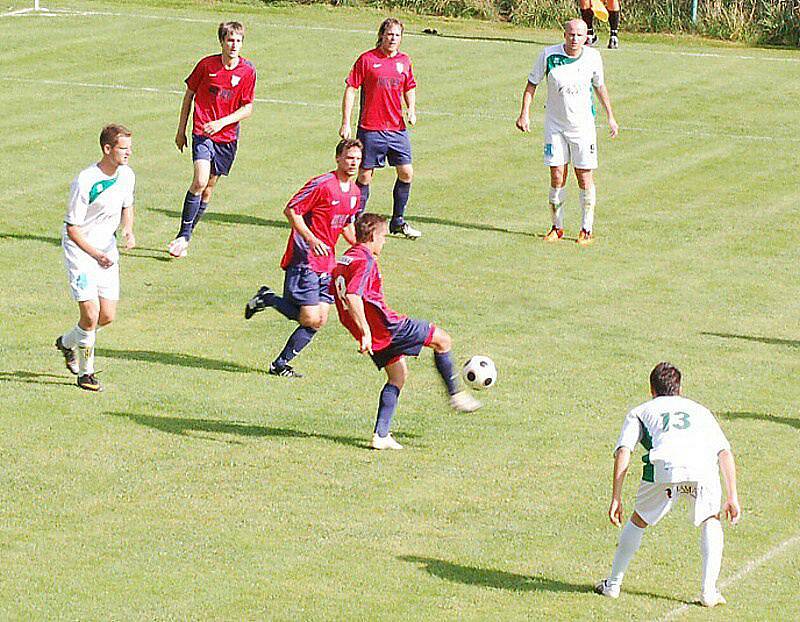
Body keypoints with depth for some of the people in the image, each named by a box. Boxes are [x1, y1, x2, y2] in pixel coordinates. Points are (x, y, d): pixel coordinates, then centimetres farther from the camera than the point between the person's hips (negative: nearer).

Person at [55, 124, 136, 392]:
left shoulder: (127, 175, -4)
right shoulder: (84, 182, -24)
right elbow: (72, 228, -18)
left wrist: (128, 229, -4)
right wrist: (96, 255, -27)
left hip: (107, 247, 6)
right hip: (79, 247, -6)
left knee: (107, 316, 5)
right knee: (91, 313, -15)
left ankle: (67, 342, 33)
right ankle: (86, 372, 4)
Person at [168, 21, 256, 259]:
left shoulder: (247, 71, -3)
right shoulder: (207, 65, -4)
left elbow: (247, 108, 0)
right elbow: (189, 95, 7)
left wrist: (222, 122, -14)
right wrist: (181, 130, 9)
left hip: (227, 136, 2)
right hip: (202, 132, -2)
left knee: (208, 189, 7)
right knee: (200, 180, -20)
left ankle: (185, 238, 20)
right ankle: (184, 235, -12)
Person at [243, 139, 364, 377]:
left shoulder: (355, 192, 12)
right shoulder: (322, 184, -14)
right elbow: (291, 210, -14)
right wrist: (311, 240, -22)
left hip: (327, 264, 8)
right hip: (304, 260, -8)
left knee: (319, 321, 1)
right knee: (310, 319, -13)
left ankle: (281, 364, 11)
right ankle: (267, 298, 9)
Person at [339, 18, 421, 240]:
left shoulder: (404, 61, 8)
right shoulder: (367, 59, -5)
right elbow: (350, 89, -4)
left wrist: (411, 110, 5)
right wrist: (346, 123, -8)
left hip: (397, 128, 4)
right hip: (370, 128, -4)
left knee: (406, 173, 2)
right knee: (365, 175, 0)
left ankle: (398, 222, 16)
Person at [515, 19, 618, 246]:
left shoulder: (593, 57, -5)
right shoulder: (549, 55, -10)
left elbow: (600, 86, 12)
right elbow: (532, 83, 2)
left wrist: (610, 117, 16)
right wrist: (525, 113, -5)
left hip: (583, 125, 0)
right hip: (555, 124, 0)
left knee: (585, 177, -2)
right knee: (557, 177, -1)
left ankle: (586, 230, 8)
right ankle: (557, 227, 14)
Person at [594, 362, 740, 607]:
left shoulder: (641, 411, 32)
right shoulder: (700, 411, 38)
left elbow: (623, 452, 14)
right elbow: (725, 453, 26)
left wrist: (616, 499, 11)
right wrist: (732, 497, 26)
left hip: (664, 466, -1)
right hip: (703, 467, 1)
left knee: (639, 521, 24)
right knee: (710, 521, 27)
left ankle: (613, 584, 27)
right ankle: (709, 591, 16)